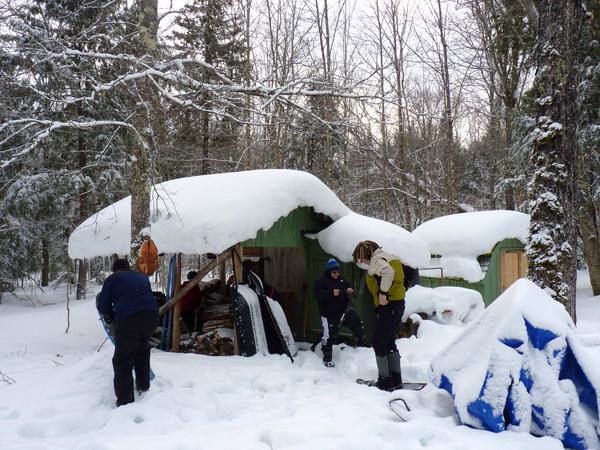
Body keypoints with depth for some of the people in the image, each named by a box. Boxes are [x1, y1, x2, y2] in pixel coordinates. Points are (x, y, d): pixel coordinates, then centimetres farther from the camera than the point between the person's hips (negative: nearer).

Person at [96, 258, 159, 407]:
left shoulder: (112, 279, 12)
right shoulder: (142, 276, 26)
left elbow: (103, 306, 8)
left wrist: (111, 318, 27)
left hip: (128, 319, -5)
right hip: (151, 315, 5)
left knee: (123, 361, 6)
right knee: (143, 349, 30)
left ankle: (125, 401, 6)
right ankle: (143, 384, 38)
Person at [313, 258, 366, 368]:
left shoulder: (341, 279, 9)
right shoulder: (322, 281, -10)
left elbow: (349, 286, 21)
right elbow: (318, 294, -21)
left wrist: (350, 290, -4)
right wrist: (332, 293, -31)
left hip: (344, 310, 6)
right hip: (329, 314, -6)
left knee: (359, 325, 6)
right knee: (329, 335, -4)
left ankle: (363, 344, 28)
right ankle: (327, 358, 12)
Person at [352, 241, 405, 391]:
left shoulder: (376, 261, -11)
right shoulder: (390, 257, 17)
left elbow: (388, 272, -31)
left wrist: (383, 293, -24)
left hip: (387, 306, -9)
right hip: (398, 304, 10)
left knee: (379, 343, -1)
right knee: (390, 343, 16)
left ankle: (386, 381, 2)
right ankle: (396, 380, 18)